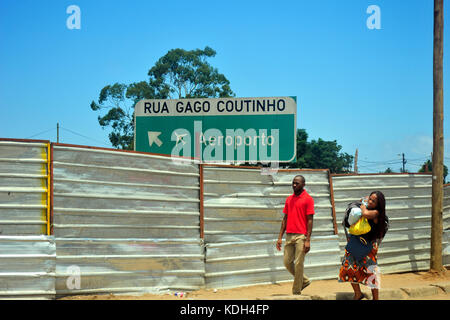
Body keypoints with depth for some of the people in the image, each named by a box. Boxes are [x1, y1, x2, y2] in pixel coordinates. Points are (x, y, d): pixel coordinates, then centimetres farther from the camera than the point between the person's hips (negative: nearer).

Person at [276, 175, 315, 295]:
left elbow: (310, 220, -8)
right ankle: (304, 281, 27)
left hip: (301, 236, -6)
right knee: (287, 262, 6)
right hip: (289, 236, 6)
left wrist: (308, 240, -14)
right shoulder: (289, 199, 14)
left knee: (298, 264, -3)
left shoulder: (308, 199, -4)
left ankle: (296, 292, 7)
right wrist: (280, 237, 10)